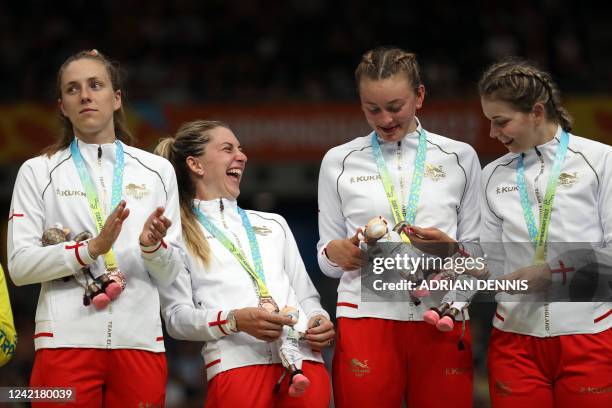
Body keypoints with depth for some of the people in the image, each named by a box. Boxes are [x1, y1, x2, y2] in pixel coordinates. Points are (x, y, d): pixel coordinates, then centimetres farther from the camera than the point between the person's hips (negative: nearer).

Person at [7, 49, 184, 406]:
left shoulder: (157, 170, 14)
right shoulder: (39, 171, 8)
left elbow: (170, 274, 10)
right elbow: (19, 265, -2)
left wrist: (153, 246, -11)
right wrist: (90, 249, -14)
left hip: (140, 341, 2)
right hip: (66, 343, -2)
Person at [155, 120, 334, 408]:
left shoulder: (274, 224, 26)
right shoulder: (177, 234, 9)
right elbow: (177, 316, 0)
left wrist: (319, 319, 2)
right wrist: (236, 320, -16)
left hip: (303, 358, 4)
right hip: (236, 361, -4)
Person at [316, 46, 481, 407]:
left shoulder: (460, 157, 8)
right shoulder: (339, 161, 9)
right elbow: (326, 259, 12)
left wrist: (450, 250, -11)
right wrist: (337, 253, -10)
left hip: (442, 324, 0)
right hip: (367, 320, 0)